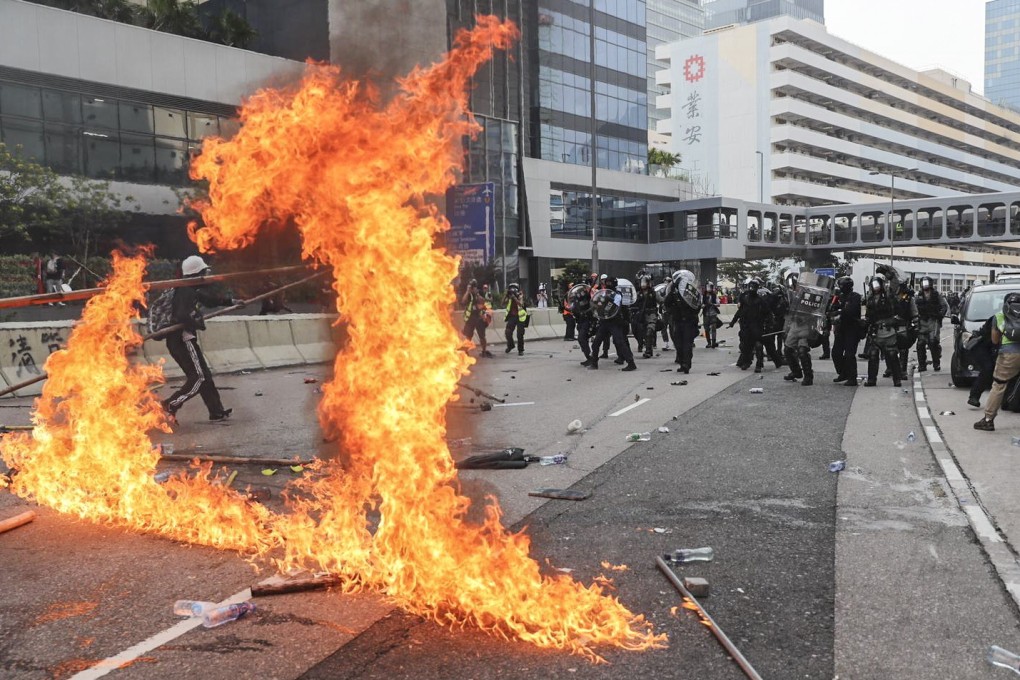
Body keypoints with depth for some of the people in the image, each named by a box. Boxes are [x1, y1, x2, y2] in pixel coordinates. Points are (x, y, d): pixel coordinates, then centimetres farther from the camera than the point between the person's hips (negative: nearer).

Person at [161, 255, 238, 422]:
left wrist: (230, 301, 29)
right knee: (199, 377, -6)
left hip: (177, 339, 10)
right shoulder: (186, 292, -18)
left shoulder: (193, 290, 11)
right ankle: (170, 405, -5)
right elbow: (182, 316, -30)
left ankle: (217, 411, 16)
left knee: (204, 375, 12)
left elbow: (210, 299, 27)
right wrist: (198, 324, -15)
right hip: (182, 339, -10)